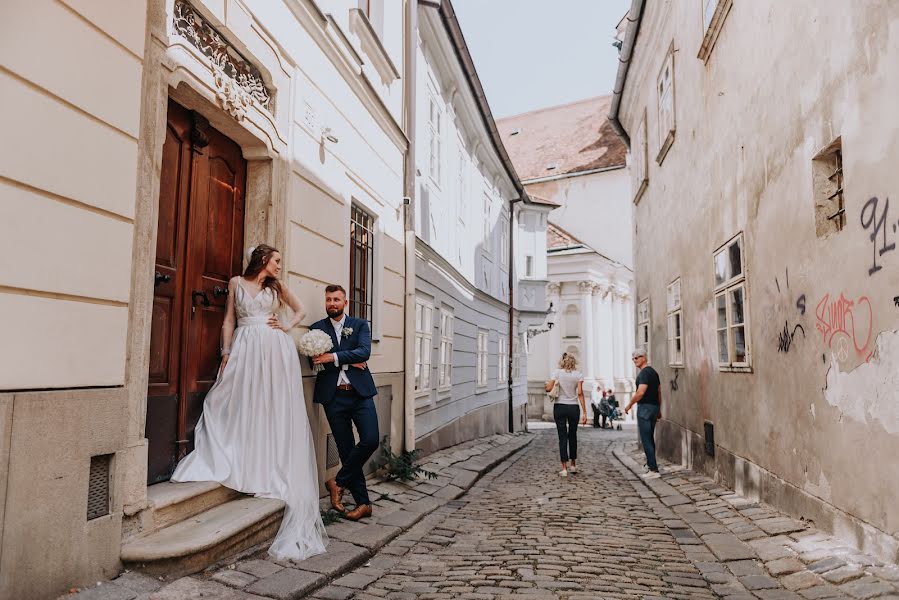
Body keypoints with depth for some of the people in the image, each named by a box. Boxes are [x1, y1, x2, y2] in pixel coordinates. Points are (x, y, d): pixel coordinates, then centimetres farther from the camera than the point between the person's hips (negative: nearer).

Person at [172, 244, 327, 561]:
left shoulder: (277, 287, 13)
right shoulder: (236, 283, 11)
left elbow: (299, 309, 24)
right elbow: (229, 320, 9)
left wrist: (288, 326, 5)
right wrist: (226, 353, 0)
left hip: (275, 351, 0)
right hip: (245, 350, 0)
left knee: (274, 411, 0)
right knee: (236, 404, -2)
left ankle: (272, 472, 8)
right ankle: (230, 462, 11)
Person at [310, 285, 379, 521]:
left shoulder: (360, 325, 8)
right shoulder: (317, 328, 9)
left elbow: (365, 351, -10)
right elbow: (317, 360, -3)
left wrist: (334, 357, -20)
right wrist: (350, 362, -10)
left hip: (360, 393, 0)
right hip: (333, 397, 0)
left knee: (370, 440, -14)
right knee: (346, 449, 3)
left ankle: (339, 482, 9)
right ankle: (363, 503, 14)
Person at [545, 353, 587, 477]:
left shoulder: (557, 372, -2)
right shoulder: (578, 374, 0)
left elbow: (548, 389, -12)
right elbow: (580, 393, -6)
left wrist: (547, 385, 13)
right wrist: (584, 412, -5)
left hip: (559, 407, -1)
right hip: (574, 407, 1)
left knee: (562, 437, 3)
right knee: (573, 436, 16)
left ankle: (564, 468, 0)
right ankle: (574, 465, 27)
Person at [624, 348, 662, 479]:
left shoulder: (644, 373, -16)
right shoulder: (653, 372, 14)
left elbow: (640, 393, -25)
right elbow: (659, 392, 19)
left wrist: (629, 405, -14)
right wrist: (659, 410, 23)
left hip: (645, 408, -10)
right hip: (654, 407, 10)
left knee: (646, 439, -7)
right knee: (650, 437, 22)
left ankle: (653, 470, -9)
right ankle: (650, 463, 35)